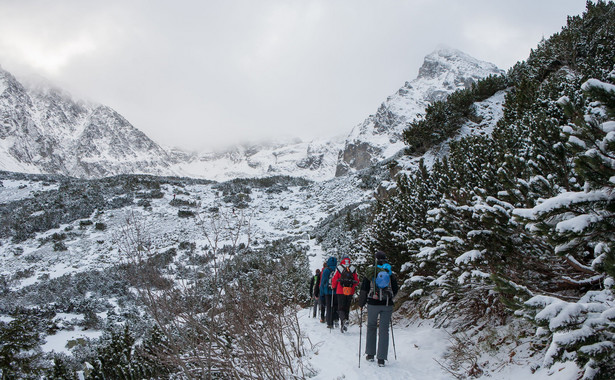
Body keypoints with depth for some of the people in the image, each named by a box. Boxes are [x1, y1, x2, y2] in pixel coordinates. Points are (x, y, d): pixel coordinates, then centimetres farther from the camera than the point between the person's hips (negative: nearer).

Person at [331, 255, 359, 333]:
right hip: (350, 292, 2)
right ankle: (343, 326, 15)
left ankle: (344, 320, -26)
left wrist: (333, 287, 17)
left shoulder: (339, 268, -5)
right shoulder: (353, 269, 1)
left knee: (341, 308, 2)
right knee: (347, 309, 13)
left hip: (340, 292, -2)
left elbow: (334, 280, -2)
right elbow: (357, 281, 4)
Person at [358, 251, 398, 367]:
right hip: (387, 305, 1)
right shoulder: (390, 273, 2)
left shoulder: (370, 272, -3)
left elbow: (364, 289, -2)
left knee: (371, 327, 16)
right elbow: (395, 289, 8)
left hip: (373, 304, -1)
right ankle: (381, 359, 3)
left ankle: (370, 354, 18)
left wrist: (361, 303, 8)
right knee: (384, 330, 4)